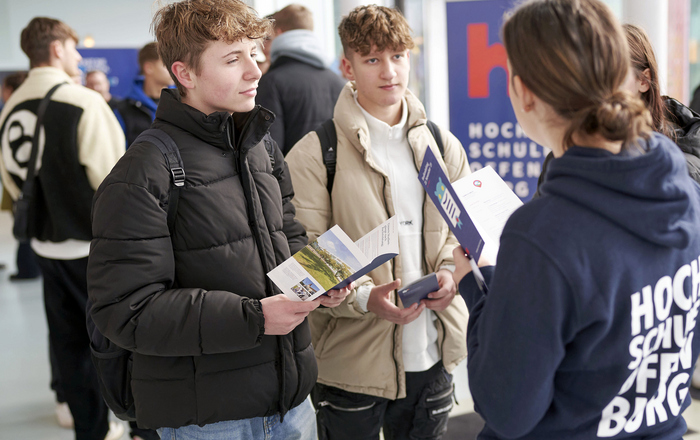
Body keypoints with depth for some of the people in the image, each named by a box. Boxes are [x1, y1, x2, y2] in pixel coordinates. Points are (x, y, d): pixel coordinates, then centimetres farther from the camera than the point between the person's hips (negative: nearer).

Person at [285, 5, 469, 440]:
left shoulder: (443, 146, 8)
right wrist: (365, 298, -27)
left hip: (431, 357, 4)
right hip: (350, 360, -4)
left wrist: (450, 273, -8)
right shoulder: (314, 155, -8)